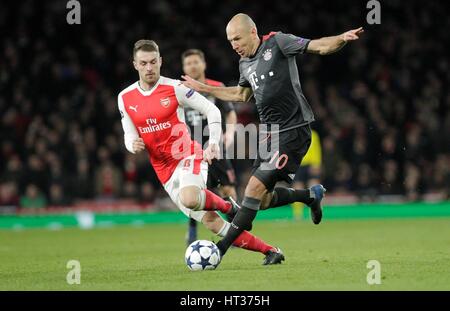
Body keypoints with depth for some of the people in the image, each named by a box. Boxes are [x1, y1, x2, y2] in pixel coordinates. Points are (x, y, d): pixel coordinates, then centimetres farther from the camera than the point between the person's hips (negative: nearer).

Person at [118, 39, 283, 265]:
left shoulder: (174, 88, -7)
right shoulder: (125, 98, 3)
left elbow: (211, 110, -2)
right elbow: (129, 135, 11)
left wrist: (214, 142, -15)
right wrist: (133, 145, -13)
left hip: (188, 156, -4)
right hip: (164, 170, 4)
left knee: (189, 199, -37)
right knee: (210, 222, -4)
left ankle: (227, 206, -4)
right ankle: (269, 251, 4)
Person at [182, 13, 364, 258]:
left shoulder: (277, 43, -9)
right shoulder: (245, 63, 12)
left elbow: (319, 47, -13)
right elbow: (241, 94, 32)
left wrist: (342, 38, -33)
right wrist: (204, 89, 33)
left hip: (293, 131, -8)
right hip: (271, 133, 8)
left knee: (255, 188, -15)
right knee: (262, 200, 6)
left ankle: (221, 248, -12)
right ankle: (312, 195, 28)